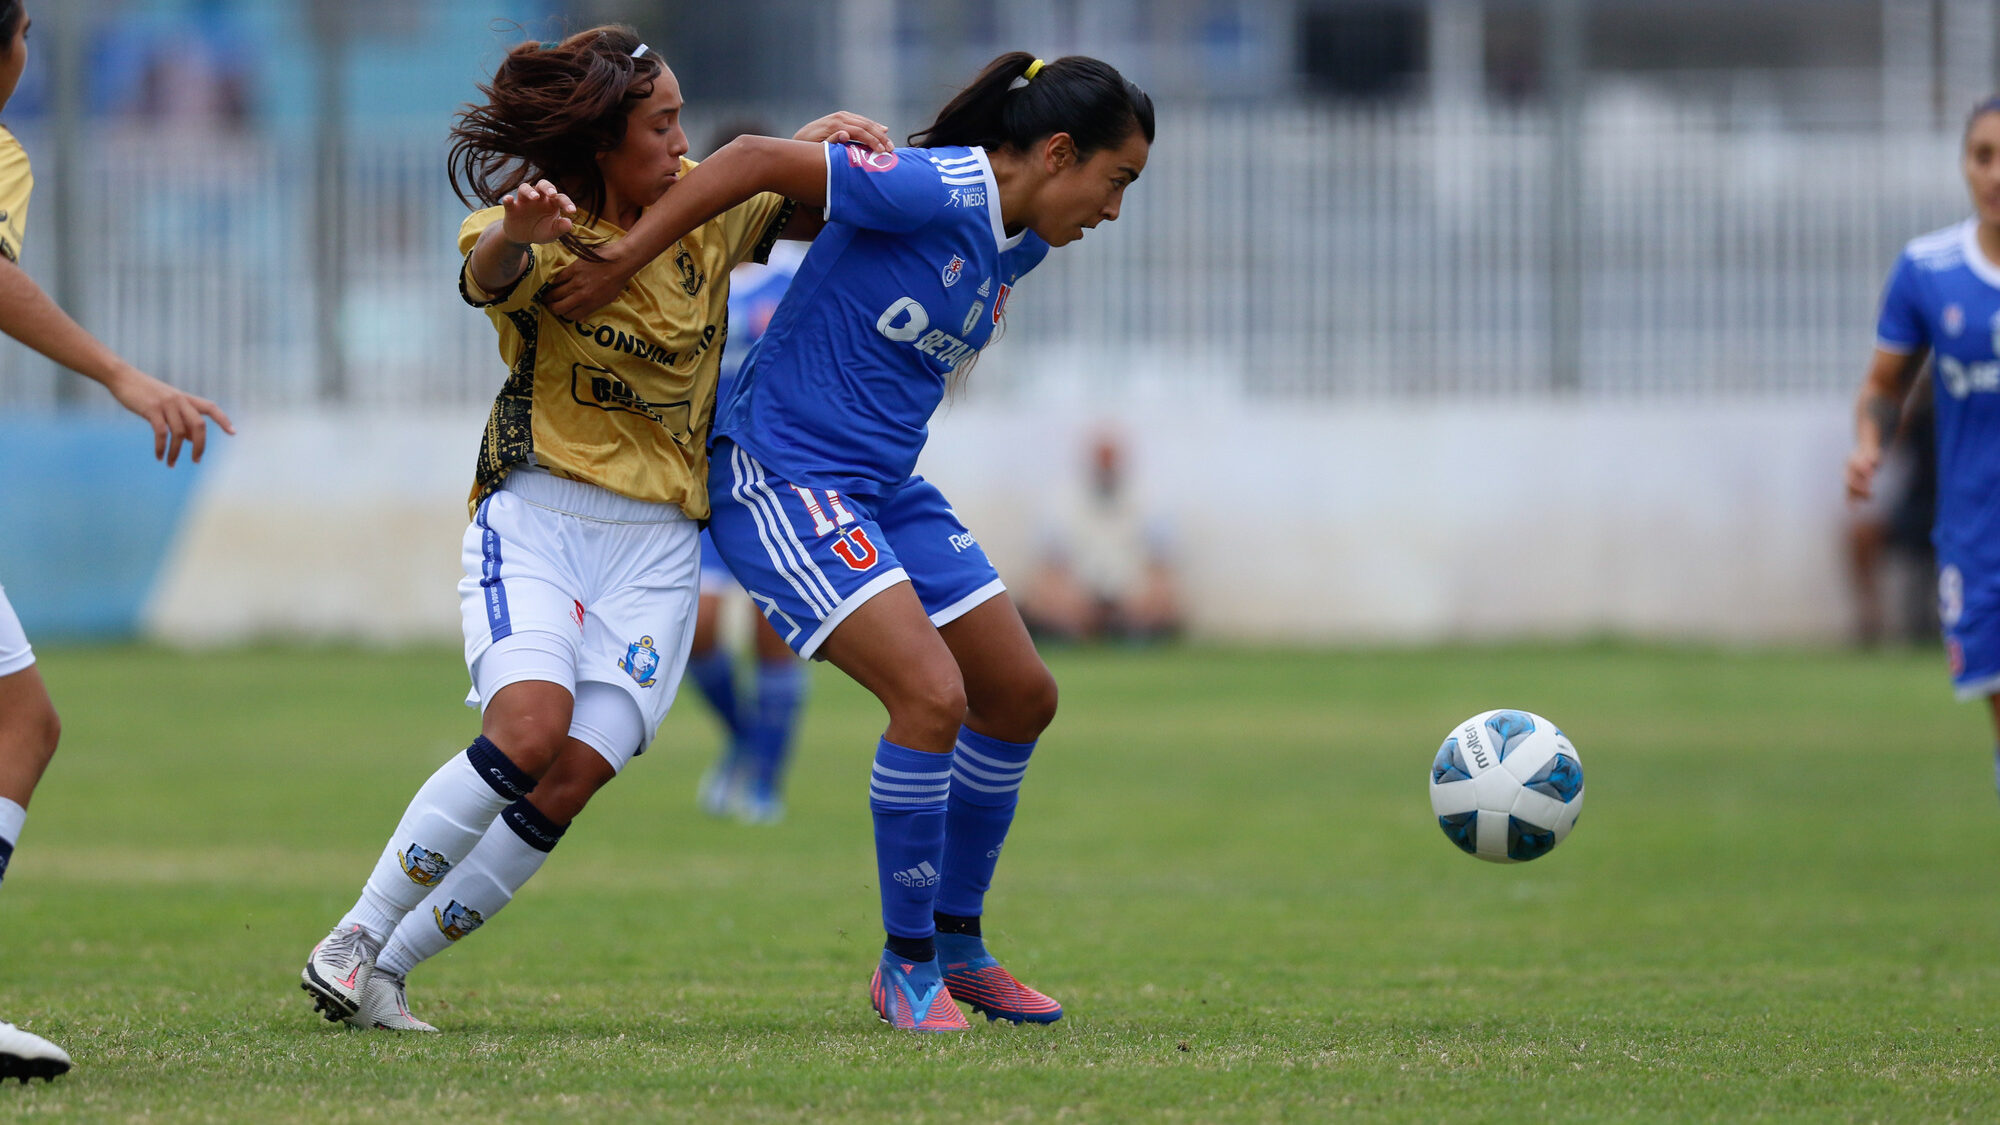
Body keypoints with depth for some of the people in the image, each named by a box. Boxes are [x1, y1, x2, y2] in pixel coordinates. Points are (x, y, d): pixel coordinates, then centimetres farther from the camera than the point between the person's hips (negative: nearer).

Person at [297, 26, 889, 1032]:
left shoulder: (706, 210, 5)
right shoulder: (541, 238, -10)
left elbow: (821, 211, 19)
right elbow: (486, 276, -33)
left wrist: (827, 148, -4)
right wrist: (515, 232, -57)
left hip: (656, 542, 4)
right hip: (536, 520, -4)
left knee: (578, 773, -13)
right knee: (531, 726, -27)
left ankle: (389, 967, -1)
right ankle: (351, 939, -15)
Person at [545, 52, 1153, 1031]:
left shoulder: (1019, 242, 7)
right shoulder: (933, 191, -21)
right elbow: (755, 160, -22)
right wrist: (619, 264, -21)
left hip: (886, 487, 10)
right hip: (783, 475, -10)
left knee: (1021, 698, 12)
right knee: (932, 698, -21)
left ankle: (956, 943, 29)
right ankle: (907, 963, -4)